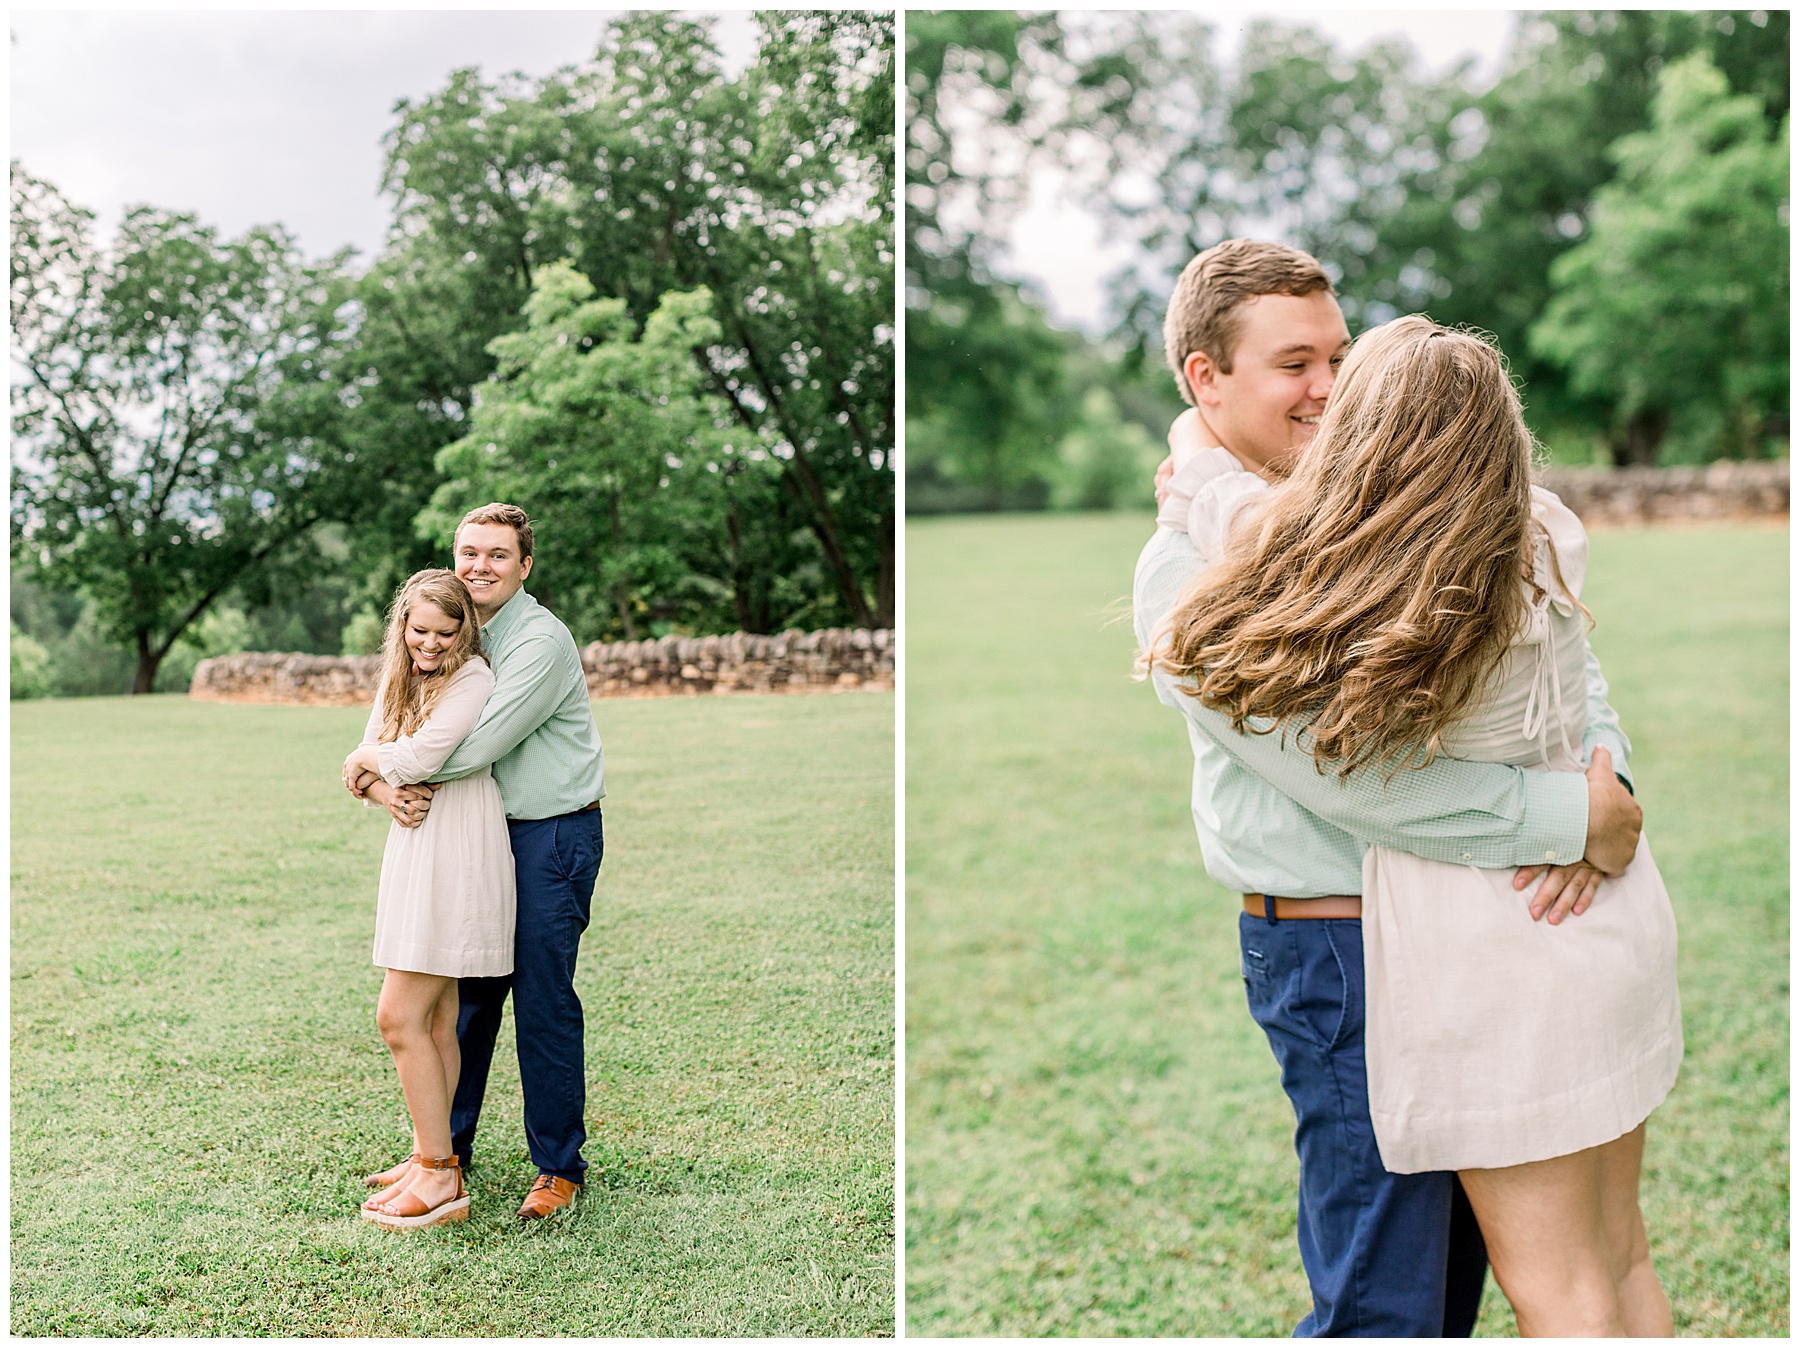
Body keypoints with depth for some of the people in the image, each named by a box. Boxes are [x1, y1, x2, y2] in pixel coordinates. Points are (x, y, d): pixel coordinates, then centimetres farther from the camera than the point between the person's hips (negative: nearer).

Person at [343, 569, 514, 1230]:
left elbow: (420, 757, -19)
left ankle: (440, 1177, -2)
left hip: (456, 857, -8)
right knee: (435, 1022, 13)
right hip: (414, 850, 8)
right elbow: (368, 755, 11)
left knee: (400, 1016, -9)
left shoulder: (473, 679, -10)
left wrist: (371, 761, 0)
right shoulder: (401, 677, 16)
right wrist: (387, 788, -10)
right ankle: (432, 1159, 22)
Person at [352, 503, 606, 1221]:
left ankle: (560, 1167, 11)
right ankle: (447, 1148, 28)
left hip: (554, 836, -8)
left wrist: (379, 773, -15)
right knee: (468, 991, 14)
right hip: (487, 835, 8)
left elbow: (479, 744, -24)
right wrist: (387, 785, -12)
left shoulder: (541, 640, -16)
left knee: (543, 1000, -3)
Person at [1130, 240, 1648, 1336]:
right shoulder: (1189, 571, -14)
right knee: (1385, 1304, 0)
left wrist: (1597, 770, -16)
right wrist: (1571, 816, -21)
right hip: (1339, 948, -7)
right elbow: (1347, 773, -23)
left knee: (1461, 1257, 21)